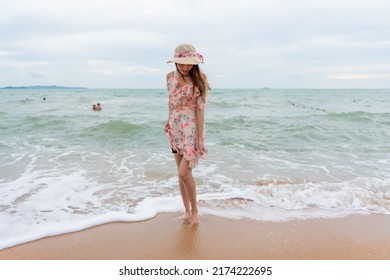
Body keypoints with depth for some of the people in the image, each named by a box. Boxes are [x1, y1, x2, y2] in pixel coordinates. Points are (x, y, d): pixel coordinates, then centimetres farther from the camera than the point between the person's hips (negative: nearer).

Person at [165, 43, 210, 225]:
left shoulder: (199, 80, -11)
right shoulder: (170, 76, 4)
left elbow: (200, 109, -13)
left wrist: (200, 137, -15)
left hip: (191, 129, -5)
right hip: (175, 128, 6)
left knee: (184, 172, -10)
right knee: (181, 173, 10)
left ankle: (194, 209, 13)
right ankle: (187, 211, 24)